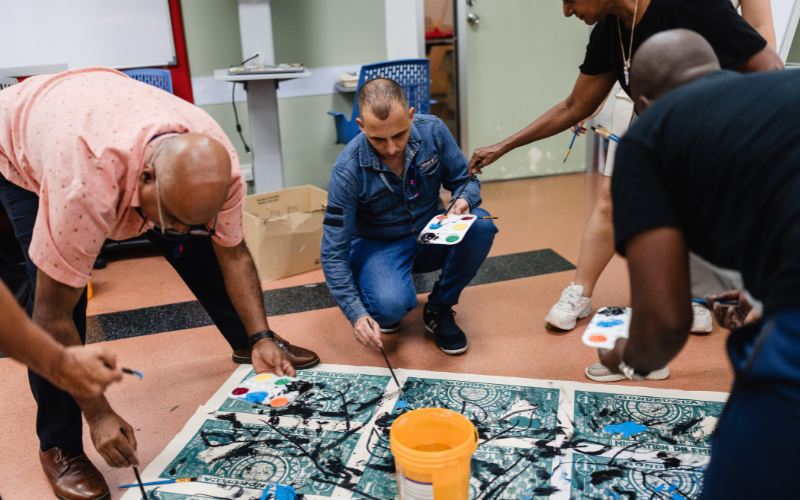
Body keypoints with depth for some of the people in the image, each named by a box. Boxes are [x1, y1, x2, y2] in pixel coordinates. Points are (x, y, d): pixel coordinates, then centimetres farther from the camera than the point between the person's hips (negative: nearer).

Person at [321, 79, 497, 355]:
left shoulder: (432, 130, -16)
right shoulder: (347, 171, -24)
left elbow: (465, 179, 0)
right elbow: (334, 253, -21)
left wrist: (464, 201, -26)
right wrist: (357, 314, -33)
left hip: (430, 237, 4)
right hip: (379, 246, -3)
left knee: (481, 226, -27)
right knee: (390, 305, -34)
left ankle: (439, 309, -4)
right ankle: (380, 306, 7)